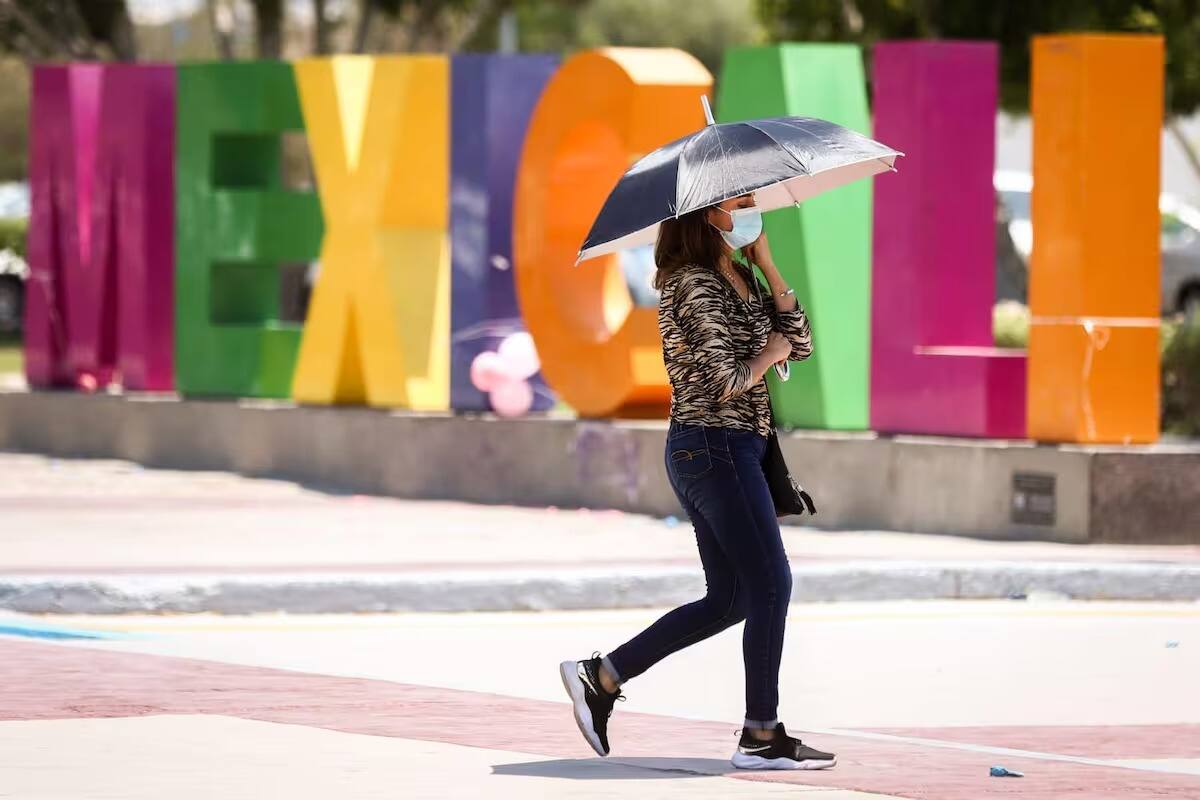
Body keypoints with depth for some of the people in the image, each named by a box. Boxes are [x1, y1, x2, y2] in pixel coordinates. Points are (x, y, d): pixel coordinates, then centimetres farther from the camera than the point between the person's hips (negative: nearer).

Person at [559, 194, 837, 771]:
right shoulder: (694, 284, -13)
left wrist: (767, 264, 6)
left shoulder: (739, 280, 16)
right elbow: (726, 378, -21)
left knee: (727, 599, 12)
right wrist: (766, 355, -2)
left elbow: (800, 343, 12)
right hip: (717, 446, -10)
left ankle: (600, 678, 14)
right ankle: (761, 737, -3)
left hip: (705, 452, 10)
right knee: (770, 584, -7)